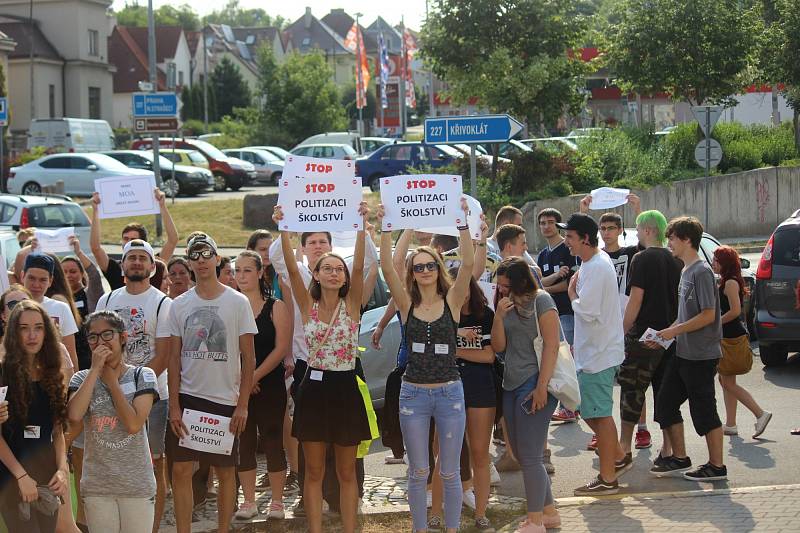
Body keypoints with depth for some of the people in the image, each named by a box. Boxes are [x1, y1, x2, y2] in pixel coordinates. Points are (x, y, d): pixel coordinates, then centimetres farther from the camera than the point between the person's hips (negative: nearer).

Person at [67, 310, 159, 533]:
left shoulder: (142, 376, -2)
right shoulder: (82, 378, 3)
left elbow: (134, 424, -16)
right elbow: (74, 414, -18)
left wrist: (112, 381, -8)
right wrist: (95, 370, -13)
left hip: (137, 484, -2)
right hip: (96, 485, 2)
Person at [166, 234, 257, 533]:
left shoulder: (237, 302, -1)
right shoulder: (179, 305, 5)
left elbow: (249, 358, -1)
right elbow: (174, 358, 6)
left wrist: (242, 405, -8)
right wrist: (174, 405, -2)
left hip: (225, 400, -2)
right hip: (187, 398, 2)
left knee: (225, 471, 6)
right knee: (181, 469, -2)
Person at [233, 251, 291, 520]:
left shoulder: (276, 307, -1)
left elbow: (281, 349, -7)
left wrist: (254, 376, -13)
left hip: (269, 384, -2)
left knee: (273, 440, 1)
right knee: (244, 442, 5)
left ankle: (277, 501, 10)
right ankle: (249, 501, 14)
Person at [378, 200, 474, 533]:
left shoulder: (452, 301, -1)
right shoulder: (406, 304, 1)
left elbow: (468, 264, -16)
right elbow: (387, 268, -11)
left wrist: (463, 224, -22)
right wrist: (386, 229, -19)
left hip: (449, 393, -1)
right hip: (413, 393, 1)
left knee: (449, 473, 6)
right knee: (418, 472, 8)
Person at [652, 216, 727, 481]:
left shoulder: (701, 272, -16)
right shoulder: (685, 271, 13)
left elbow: (708, 315, -21)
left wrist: (675, 331, -16)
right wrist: (665, 333, 8)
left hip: (701, 356, -10)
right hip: (682, 354, 10)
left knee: (704, 410, -2)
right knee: (665, 403, 11)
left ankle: (716, 466, 7)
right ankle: (679, 458, 20)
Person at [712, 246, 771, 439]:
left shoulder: (731, 283, -15)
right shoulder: (725, 282, 15)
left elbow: (735, 311, -23)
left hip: (733, 338, -10)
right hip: (727, 338, 10)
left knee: (728, 383, -6)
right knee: (725, 382, 11)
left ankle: (760, 414, -4)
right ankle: (730, 425, 13)